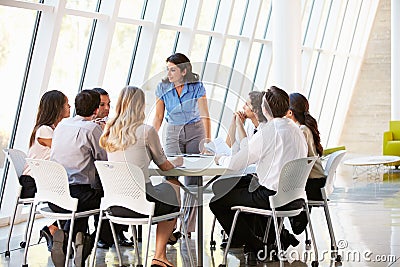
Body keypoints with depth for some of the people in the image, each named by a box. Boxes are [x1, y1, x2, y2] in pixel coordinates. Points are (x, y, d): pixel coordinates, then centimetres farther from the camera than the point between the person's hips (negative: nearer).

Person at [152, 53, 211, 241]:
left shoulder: (197, 87, -10)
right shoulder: (163, 88, -4)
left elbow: (205, 116, -11)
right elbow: (158, 117, -1)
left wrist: (208, 140, -20)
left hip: (195, 133, -1)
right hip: (173, 134, 1)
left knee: (193, 180, -2)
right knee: (171, 175, -14)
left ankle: (188, 227, 6)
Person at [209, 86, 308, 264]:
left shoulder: (268, 131, -16)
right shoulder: (296, 130, 8)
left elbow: (234, 164, -13)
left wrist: (220, 159, 8)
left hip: (272, 196, -9)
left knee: (217, 203, 1)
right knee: (243, 192, 31)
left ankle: (258, 248, 3)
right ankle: (281, 237, 23)